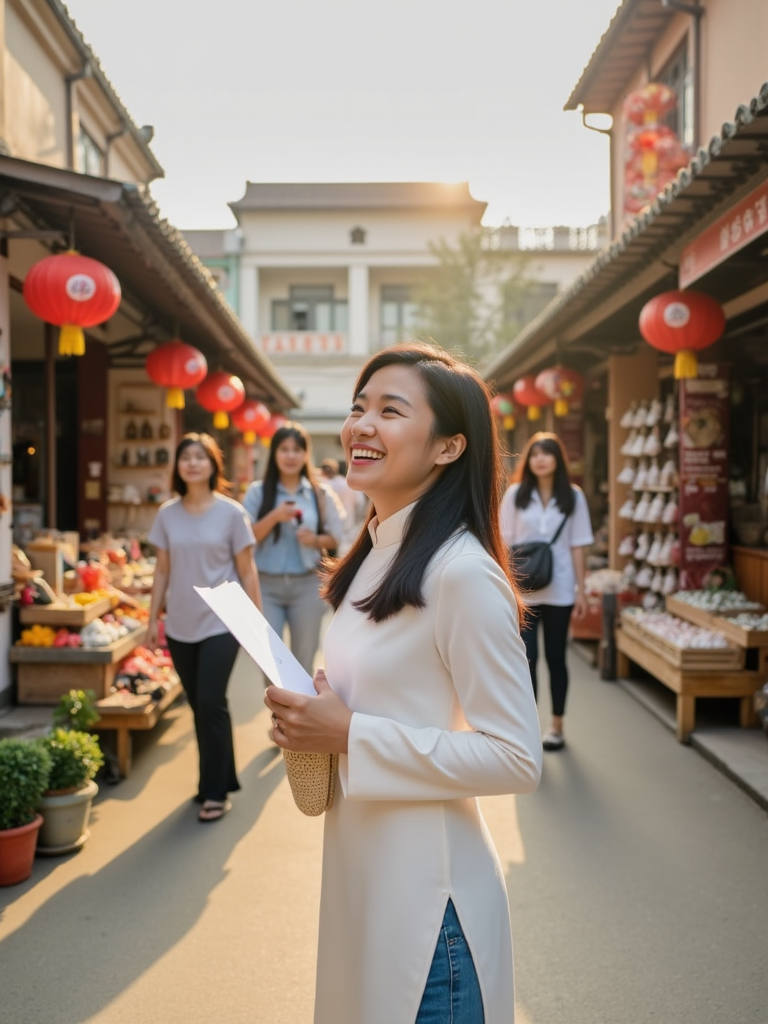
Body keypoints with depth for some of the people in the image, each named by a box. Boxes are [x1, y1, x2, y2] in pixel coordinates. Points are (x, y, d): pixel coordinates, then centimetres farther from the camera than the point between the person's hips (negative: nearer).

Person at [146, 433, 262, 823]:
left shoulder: (231, 512, -5)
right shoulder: (167, 514, 3)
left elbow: (247, 571, -3)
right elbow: (162, 570, 8)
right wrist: (153, 619, 6)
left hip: (220, 624, -3)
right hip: (180, 626, 4)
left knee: (211, 704, -8)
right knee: (199, 707, 10)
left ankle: (216, 791, 5)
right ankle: (220, 780, 25)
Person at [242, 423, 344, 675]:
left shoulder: (320, 493, 2)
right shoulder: (257, 491, 0)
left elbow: (335, 537, 7)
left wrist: (315, 540, -14)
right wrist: (274, 517, -19)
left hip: (307, 585, 1)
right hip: (266, 585, -1)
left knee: (303, 658, 11)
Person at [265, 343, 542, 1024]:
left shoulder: (464, 573, -20)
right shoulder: (376, 559, 7)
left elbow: (517, 759, -21)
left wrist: (349, 735, -22)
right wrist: (312, 716, 0)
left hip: (426, 888, -9)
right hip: (358, 870, 9)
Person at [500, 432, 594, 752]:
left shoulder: (573, 496, 2)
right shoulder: (516, 494, 0)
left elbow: (577, 546, 2)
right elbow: (505, 543, 1)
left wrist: (581, 590, 1)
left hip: (559, 590, 1)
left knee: (555, 657, 9)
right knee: (527, 657, -2)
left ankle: (556, 726, 20)